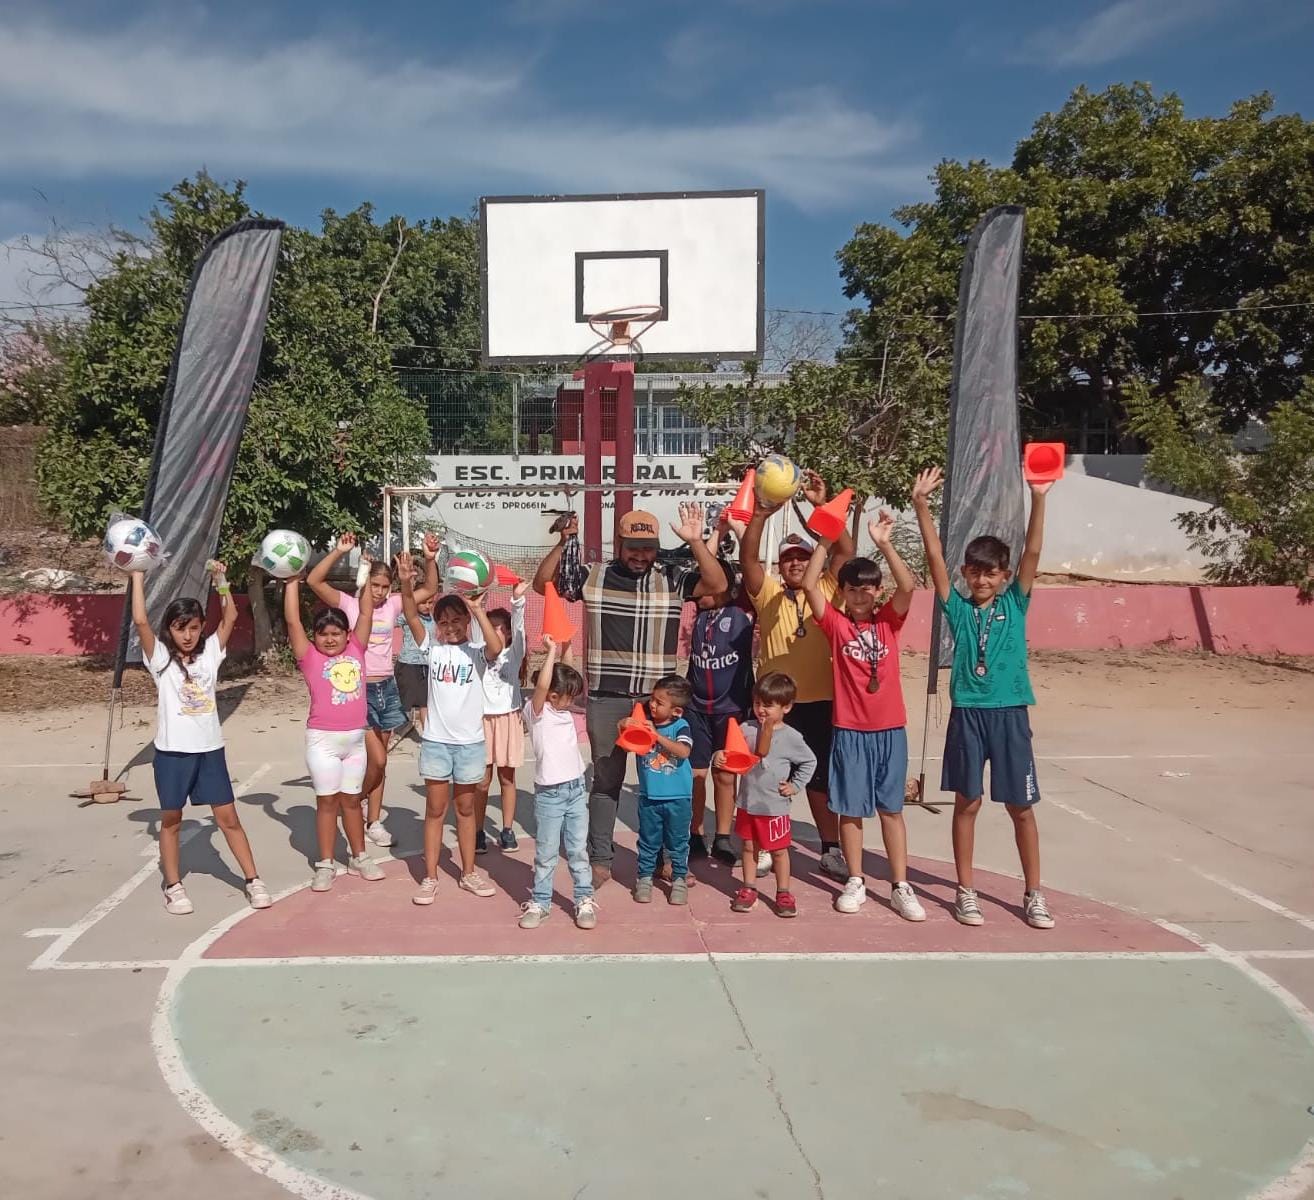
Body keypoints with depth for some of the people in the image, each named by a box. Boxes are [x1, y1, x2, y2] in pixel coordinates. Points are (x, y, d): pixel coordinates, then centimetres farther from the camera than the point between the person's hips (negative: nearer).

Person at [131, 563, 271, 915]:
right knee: (171, 820, 11)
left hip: (210, 749, 2)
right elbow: (140, 620, -17)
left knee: (228, 817, 6)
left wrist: (220, 580, -3)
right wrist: (138, 575, -14)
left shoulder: (210, 653, 5)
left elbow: (231, 616, 1)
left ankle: (252, 880, 12)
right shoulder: (160, 657, -4)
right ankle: (173, 886, 23)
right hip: (172, 752, -2)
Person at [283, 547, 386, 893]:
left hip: (356, 738, 3)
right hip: (323, 739, -3)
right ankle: (325, 864, 14)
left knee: (352, 799, 15)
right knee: (327, 800, 4)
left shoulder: (356, 650, 3)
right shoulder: (310, 657, -4)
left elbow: (366, 612, 2)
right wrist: (292, 581, -14)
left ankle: (359, 858, 26)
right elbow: (292, 621, -12)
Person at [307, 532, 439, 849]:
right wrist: (338, 552, -26)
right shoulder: (349, 604, -6)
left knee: (379, 761, 11)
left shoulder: (393, 605, 4)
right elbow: (314, 581, -17)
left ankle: (374, 821, 23)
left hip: (387, 688, 5)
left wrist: (429, 559, -10)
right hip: (359, 689, -4)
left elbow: (430, 588, 6)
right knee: (377, 759, -10)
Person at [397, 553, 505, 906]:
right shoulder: (433, 648, 1)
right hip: (436, 741, 0)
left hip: (470, 742, 0)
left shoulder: (477, 653, -3)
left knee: (466, 809, 14)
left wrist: (478, 610, -22)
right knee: (435, 810, 8)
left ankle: (469, 873, 25)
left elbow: (496, 646, -26)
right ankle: (430, 877, 16)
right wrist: (406, 583, -26)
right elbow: (412, 616, -11)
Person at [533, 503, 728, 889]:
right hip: (606, 698, 0)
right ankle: (600, 860, 21)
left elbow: (718, 585, -12)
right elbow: (542, 585, 1)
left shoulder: (673, 578, -1)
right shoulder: (593, 576, 1)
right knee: (606, 779, 10)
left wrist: (695, 541, -23)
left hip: (658, 698, 0)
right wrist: (562, 544, -13)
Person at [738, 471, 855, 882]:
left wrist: (822, 505, -19)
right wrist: (760, 514, -28)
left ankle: (830, 851, 23)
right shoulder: (767, 594, 2)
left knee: (822, 778, 12)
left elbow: (846, 550, -8)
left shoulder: (827, 590, 4)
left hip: (820, 701, 1)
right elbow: (748, 558, -13)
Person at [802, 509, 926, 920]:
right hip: (849, 731, -1)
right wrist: (825, 541, -16)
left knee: (891, 808, 8)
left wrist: (884, 543, -20)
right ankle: (855, 882, 21)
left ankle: (900, 887, 15)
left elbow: (908, 586, -15)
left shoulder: (888, 621, 2)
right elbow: (809, 585, -14)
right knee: (850, 809, 7)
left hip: (890, 729, 1)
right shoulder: (836, 624, -1)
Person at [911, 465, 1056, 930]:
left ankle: (1033, 894, 21)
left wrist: (1038, 498, -17)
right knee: (967, 802, 7)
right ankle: (965, 891, 19)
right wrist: (921, 505, -13)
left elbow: (1033, 552, -7)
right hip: (967, 712, 0)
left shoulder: (1015, 604, 4)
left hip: (1010, 713, 0)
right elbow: (934, 557, -5)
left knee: (1022, 806, 8)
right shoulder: (957, 607, 3)